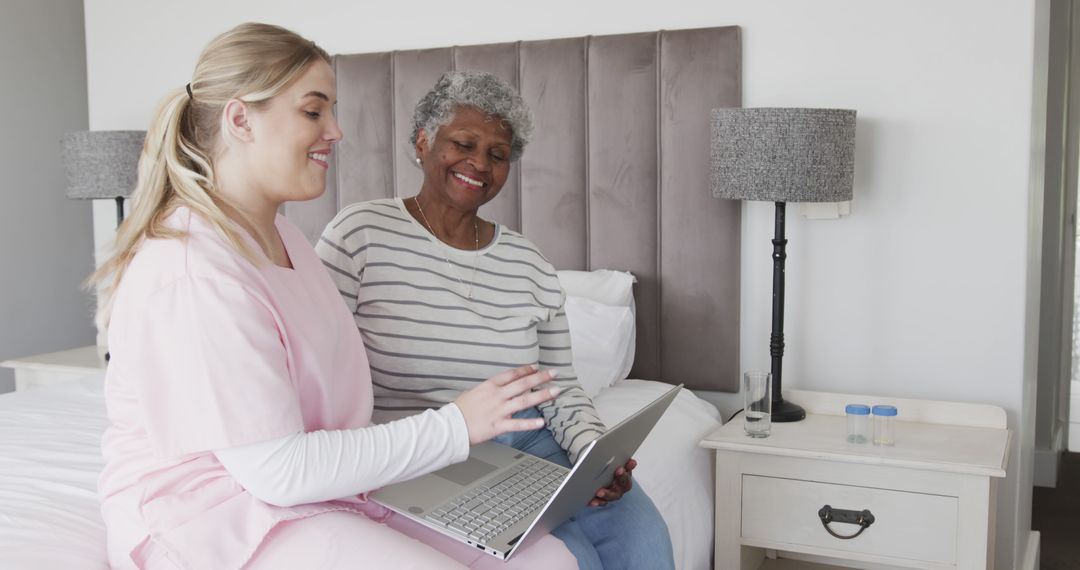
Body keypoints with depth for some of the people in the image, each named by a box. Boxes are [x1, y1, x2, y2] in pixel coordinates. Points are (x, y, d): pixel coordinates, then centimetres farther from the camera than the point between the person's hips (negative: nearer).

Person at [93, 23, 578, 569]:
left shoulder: (285, 238, 12)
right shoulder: (190, 275, -20)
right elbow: (277, 470, -21)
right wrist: (454, 427, -18)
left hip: (319, 485, 9)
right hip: (214, 521, -8)